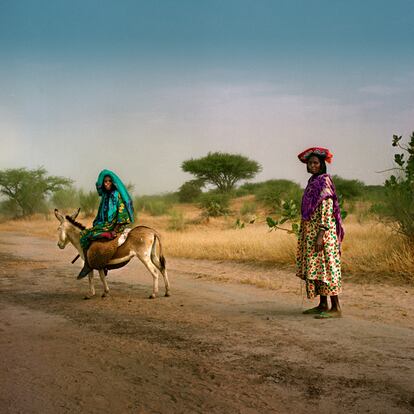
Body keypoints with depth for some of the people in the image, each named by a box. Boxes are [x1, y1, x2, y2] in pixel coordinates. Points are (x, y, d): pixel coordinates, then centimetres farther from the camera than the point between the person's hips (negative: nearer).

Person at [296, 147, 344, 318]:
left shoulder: (324, 181, -11)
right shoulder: (313, 182, 16)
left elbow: (327, 210, -17)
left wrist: (321, 235, -23)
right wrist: (305, 234, 19)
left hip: (322, 231, -9)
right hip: (310, 232, 9)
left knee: (325, 266, -8)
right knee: (316, 267, 11)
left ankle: (336, 308, -5)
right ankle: (323, 305, 17)